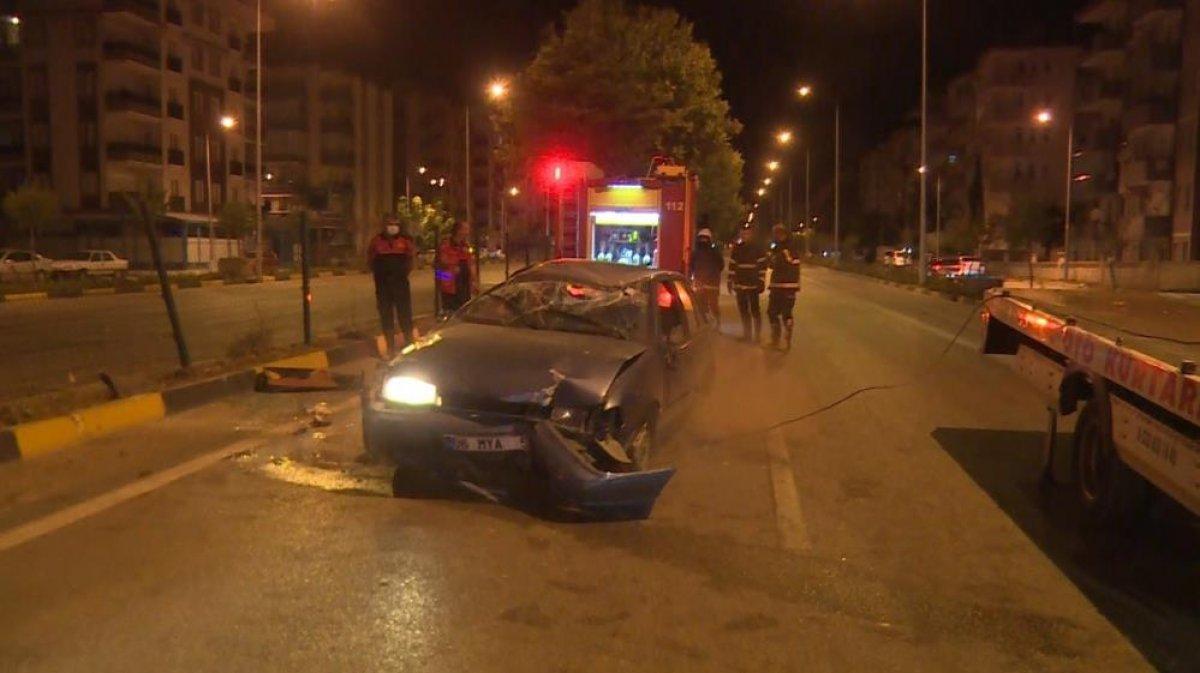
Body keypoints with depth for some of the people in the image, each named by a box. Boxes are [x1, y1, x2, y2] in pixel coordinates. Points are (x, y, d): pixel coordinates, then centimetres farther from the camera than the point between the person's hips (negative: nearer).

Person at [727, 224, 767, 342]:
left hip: (753, 284, -5)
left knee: (755, 310, -5)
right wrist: (730, 281, 11)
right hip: (739, 284, 5)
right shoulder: (737, 248, 11)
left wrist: (761, 282, -12)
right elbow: (732, 265, 14)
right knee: (743, 311, 11)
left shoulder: (758, 248, -3)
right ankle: (747, 334, 22)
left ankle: (757, 335, 0)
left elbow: (762, 266, -6)